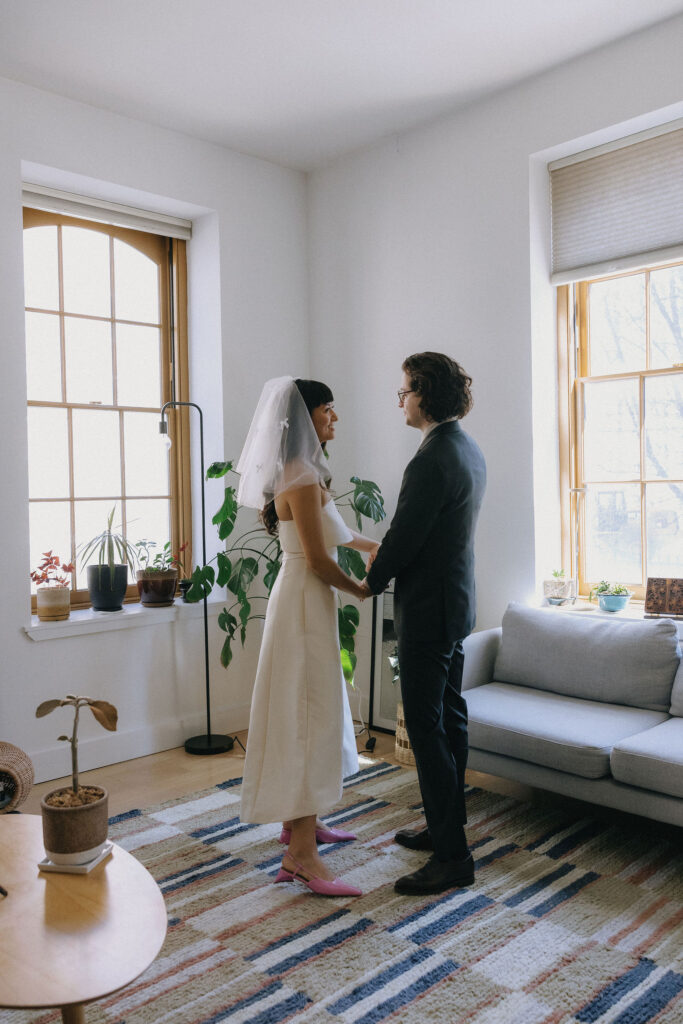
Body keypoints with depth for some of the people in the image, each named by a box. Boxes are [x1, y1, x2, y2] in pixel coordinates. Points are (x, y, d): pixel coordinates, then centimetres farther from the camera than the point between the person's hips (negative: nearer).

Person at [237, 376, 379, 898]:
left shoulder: (304, 473, 14)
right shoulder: (303, 478, -18)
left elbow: (335, 530, 28)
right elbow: (318, 560, -20)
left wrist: (378, 546, 33)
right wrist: (362, 590, -5)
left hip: (306, 600, 10)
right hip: (305, 602, -10)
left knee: (315, 712, 17)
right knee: (309, 716, -8)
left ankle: (300, 820, 31)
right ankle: (302, 851, -2)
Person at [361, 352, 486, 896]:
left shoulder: (432, 461, -22)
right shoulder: (469, 449, 9)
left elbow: (404, 538, -19)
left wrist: (371, 583, -2)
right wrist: (385, 555, 14)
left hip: (428, 610, -10)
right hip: (457, 603, 10)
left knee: (426, 728, -2)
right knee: (450, 717, 18)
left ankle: (452, 855, 8)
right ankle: (447, 824, 33)